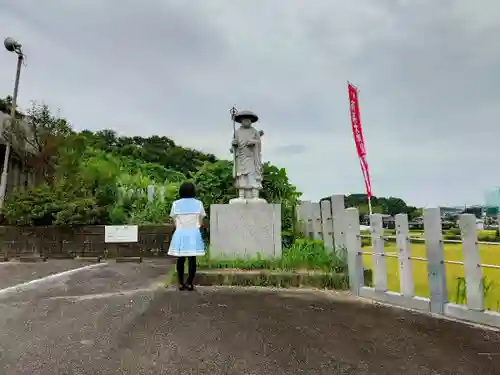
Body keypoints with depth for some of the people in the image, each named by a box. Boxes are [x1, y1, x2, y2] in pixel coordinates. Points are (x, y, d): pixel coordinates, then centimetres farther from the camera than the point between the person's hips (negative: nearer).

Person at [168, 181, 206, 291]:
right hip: (194, 234, -1)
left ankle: (181, 284, 14)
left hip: (180, 234, 1)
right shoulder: (198, 203, 1)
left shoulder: (175, 204, 2)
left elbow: (175, 222, 4)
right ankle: (190, 284, 5)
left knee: (180, 259, 9)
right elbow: (201, 222, 4)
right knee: (192, 259, 3)